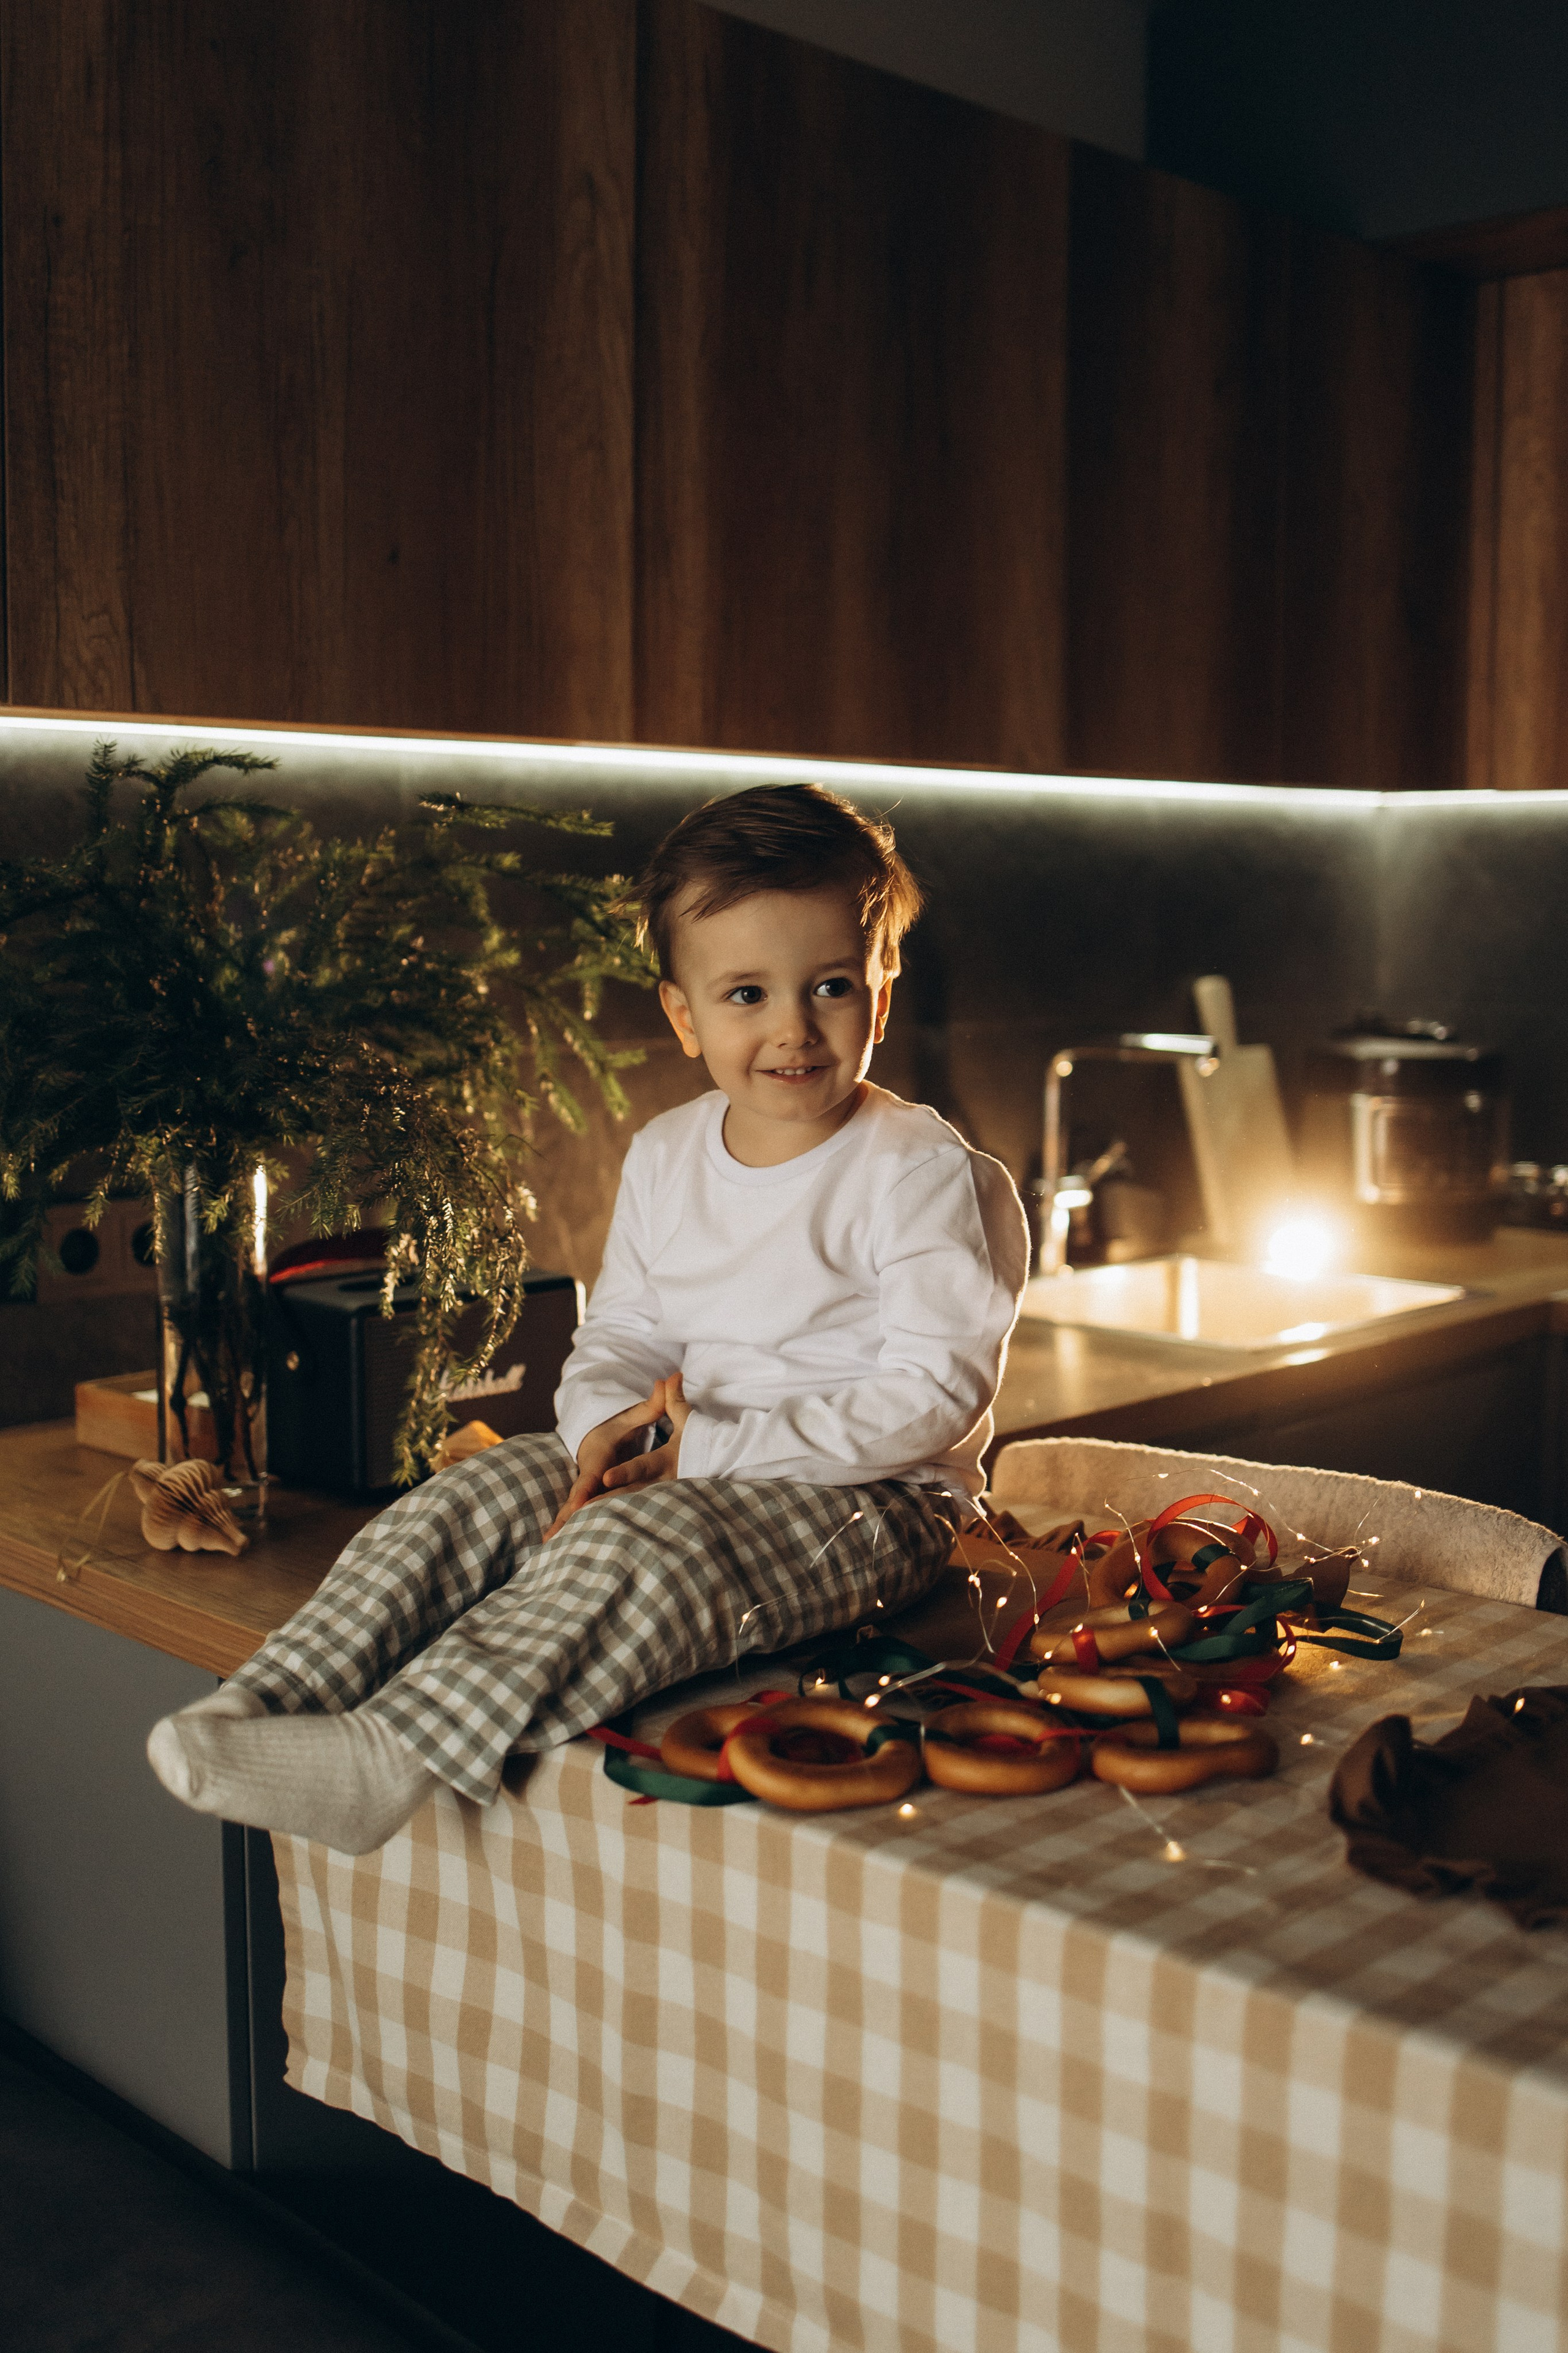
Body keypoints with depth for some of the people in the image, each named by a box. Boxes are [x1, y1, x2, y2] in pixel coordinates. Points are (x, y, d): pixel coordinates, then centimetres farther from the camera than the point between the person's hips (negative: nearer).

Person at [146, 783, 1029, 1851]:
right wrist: (609, 1427, -12)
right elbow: (620, 1337, 14)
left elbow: (937, 1395, -19)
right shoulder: (665, 1158, 8)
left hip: (871, 1497, -7)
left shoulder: (927, 1172, -13)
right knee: (471, 1498, -13)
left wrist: (714, 1449, -22)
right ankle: (266, 1708, -19)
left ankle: (389, 1760, -39)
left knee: (637, 1548, -33)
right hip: (683, 1465, 7)